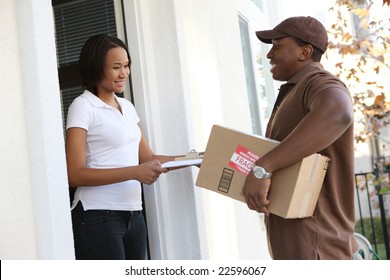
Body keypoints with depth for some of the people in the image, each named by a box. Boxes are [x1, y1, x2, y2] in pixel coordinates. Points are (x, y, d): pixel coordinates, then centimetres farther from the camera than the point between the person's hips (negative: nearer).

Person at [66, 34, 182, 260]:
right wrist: (134, 172, -21)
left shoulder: (127, 107, 16)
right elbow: (76, 174, -13)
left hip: (133, 214, 7)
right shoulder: (83, 107, -5)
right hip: (98, 217, -6)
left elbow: (147, 158, 12)